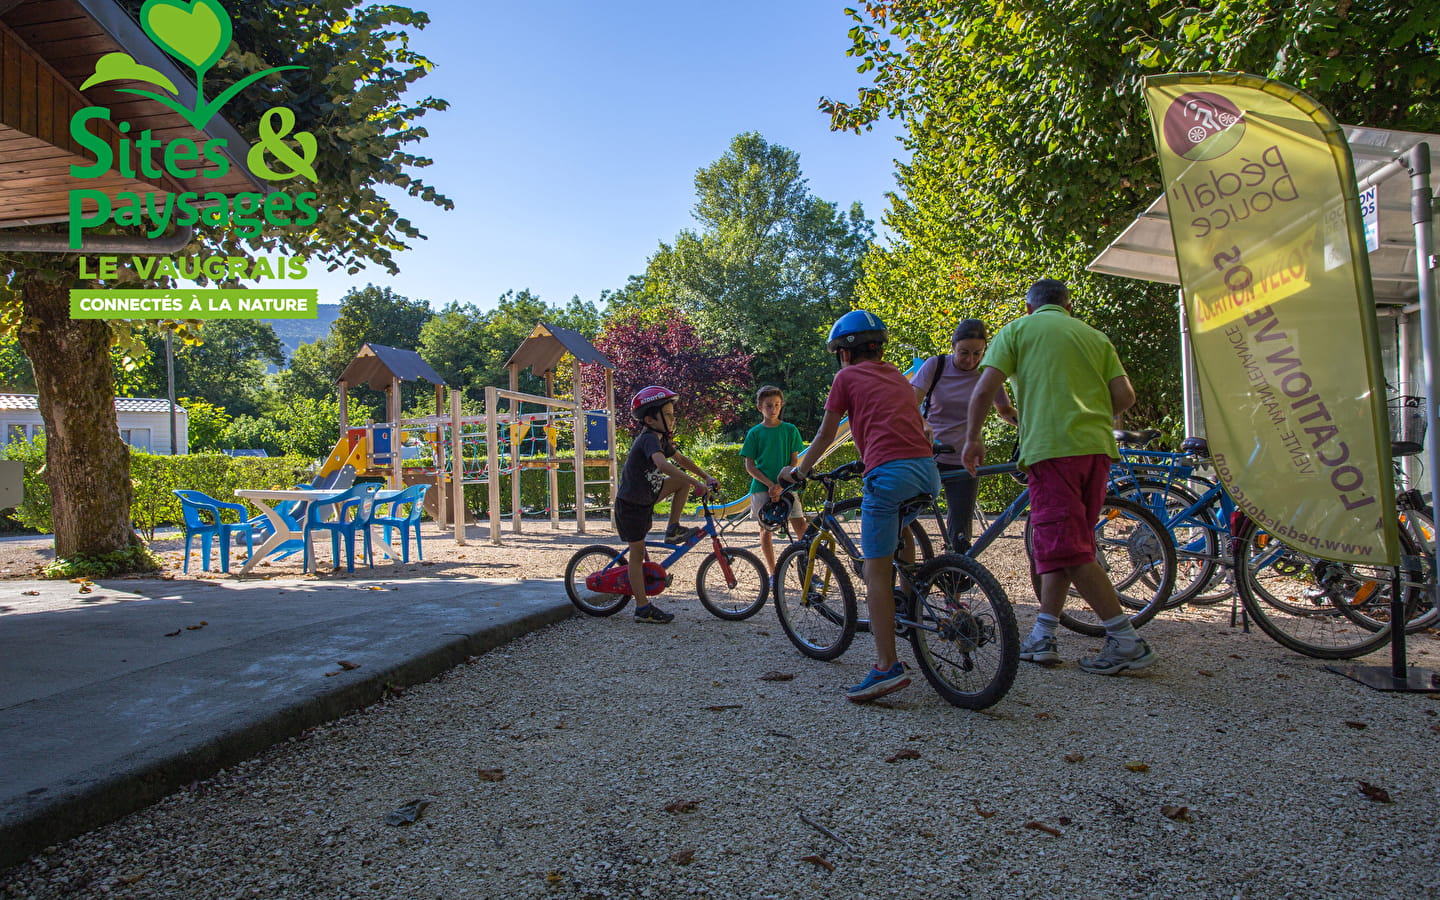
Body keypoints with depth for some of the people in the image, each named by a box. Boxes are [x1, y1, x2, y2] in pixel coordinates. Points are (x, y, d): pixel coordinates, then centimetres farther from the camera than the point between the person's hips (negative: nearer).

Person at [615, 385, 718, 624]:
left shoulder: (661, 438, 2)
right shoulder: (649, 439, -26)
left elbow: (680, 459, 16)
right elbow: (662, 463, -45)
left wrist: (706, 476, 8)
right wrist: (696, 483, -49)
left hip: (647, 497, 8)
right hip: (630, 505, -8)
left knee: (683, 482, 1)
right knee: (637, 553, -1)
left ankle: (673, 530, 7)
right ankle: (643, 608, 7)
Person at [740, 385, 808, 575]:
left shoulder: (790, 430, 6)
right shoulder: (754, 433, 3)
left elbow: (794, 461, 2)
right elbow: (749, 466, 0)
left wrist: (781, 486, -11)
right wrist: (770, 484, -12)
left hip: (786, 486, 0)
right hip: (762, 488, 0)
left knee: (800, 527, -8)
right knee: (765, 529, 3)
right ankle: (773, 573, 14)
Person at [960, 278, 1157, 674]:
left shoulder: (1018, 329, 9)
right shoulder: (1095, 336, 21)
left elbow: (984, 388, -3)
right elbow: (1125, 396, 9)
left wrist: (972, 438, 7)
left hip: (1050, 446, -6)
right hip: (1096, 447, 6)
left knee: (1067, 548, -6)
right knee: (1060, 544, 13)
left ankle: (1127, 641, -7)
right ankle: (1043, 637, 16)